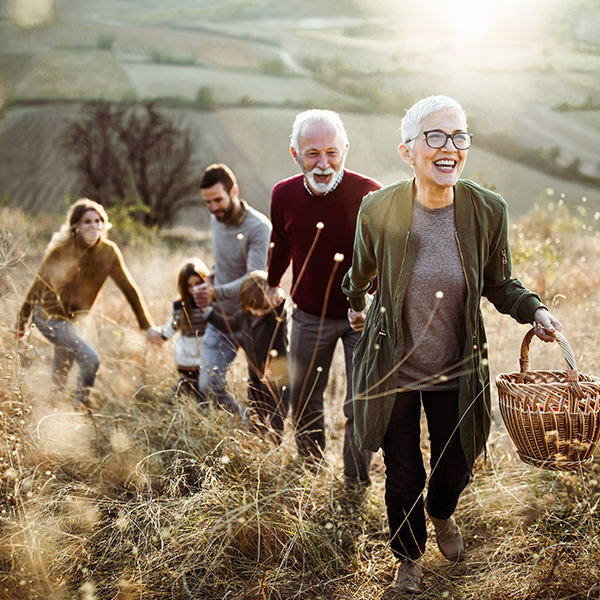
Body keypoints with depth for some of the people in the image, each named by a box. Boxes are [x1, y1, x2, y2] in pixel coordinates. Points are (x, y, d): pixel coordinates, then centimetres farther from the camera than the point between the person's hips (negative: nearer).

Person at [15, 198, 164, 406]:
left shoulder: (108, 252, -9)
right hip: (49, 316, -5)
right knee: (90, 359, -19)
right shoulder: (61, 250, -18)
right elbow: (39, 284, -8)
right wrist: (21, 320, 0)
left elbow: (129, 288, -2)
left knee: (61, 375, 20)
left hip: (71, 318, 5)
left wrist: (147, 326, -2)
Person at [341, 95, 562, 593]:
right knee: (403, 478, 12)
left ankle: (442, 515, 59)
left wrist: (534, 310, -15)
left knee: (456, 468, 20)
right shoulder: (379, 209, -16)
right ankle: (410, 556, 44)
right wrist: (356, 306, 24)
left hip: (456, 374, 2)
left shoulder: (488, 211, -13)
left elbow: (499, 284, 3)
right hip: (393, 372, -1)